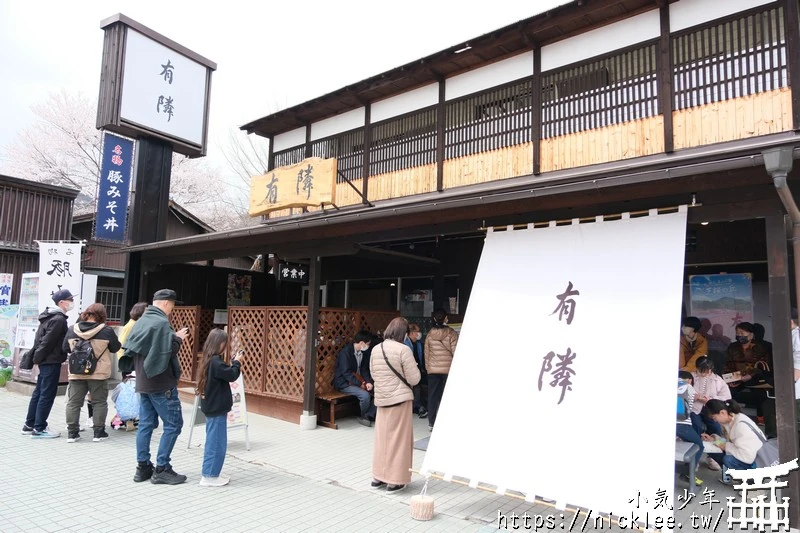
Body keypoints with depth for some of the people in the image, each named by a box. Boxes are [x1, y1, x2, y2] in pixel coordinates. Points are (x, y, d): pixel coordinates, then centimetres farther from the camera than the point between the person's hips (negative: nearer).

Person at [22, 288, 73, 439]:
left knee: (39, 392, 16)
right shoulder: (59, 319, -17)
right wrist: (37, 358, -10)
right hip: (51, 361, -10)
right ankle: (39, 428, 1)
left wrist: (36, 356, 15)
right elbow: (47, 341, -19)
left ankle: (29, 424, 24)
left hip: (45, 360, 10)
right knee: (47, 394, -4)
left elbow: (40, 338, 17)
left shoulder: (50, 316, 15)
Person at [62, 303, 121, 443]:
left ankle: (72, 433, 14)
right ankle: (99, 432, 10)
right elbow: (116, 348, 1)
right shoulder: (106, 331, -11)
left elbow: (66, 348, 10)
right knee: (99, 402, 7)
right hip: (99, 374, -3)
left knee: (73, 402, 12)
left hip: (76, 373, 3)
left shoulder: (72, 329, 0)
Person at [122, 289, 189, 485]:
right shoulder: (161, 322, -16)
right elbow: (168, 351, -22)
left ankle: (143, 467, 18)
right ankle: (161, 469, 2)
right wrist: (178, 338, -6)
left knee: (145, 424, 12)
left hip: (144, 382, 9)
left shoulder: (140, 322, 11)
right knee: (173, 424, -1)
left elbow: (131, 350, 14)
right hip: (161, 383, -9)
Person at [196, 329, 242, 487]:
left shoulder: (209, 360, 10)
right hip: (217, 409, -10)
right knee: (216, 443, -2)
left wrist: (234, 364, 3)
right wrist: (236, 361, -7)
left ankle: (210, 474, 25)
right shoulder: (216, 361, -22)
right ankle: (209, 476, 5)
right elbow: (232, 375, -20)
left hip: (212, 407, 10)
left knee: (213, 442, 17)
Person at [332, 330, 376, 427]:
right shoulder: (346, 352, -18)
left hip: (358, 380, 7)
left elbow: (364, 370, 5)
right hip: (344, 383, -7)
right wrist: (360, 384, -23)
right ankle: (363, 417, -2)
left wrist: (368, 382, -13)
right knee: (365, 395, -27)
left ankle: (369, 415, -3)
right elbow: (346, 372, -21)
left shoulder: (363, 353, 5)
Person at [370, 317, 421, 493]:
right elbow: (414, 379, -12)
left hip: (381, 399, 5)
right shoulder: (403, 350, -15)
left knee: (382, 437, 15)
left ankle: (378, 476, 25)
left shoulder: (375, 349, 2)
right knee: (398, 438, 4)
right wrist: (413, 367, 6)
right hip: (400, 399, -5)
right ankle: (394, 480, 10)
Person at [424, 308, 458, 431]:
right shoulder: (451, 333, -7)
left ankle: (432, 423, 13)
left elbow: (426, 352, 6)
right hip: (448, 369, -3)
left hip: (433, 370, 3)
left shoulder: (430, 334, 2)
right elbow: (455, 351, -8)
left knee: (433, 396, 9)